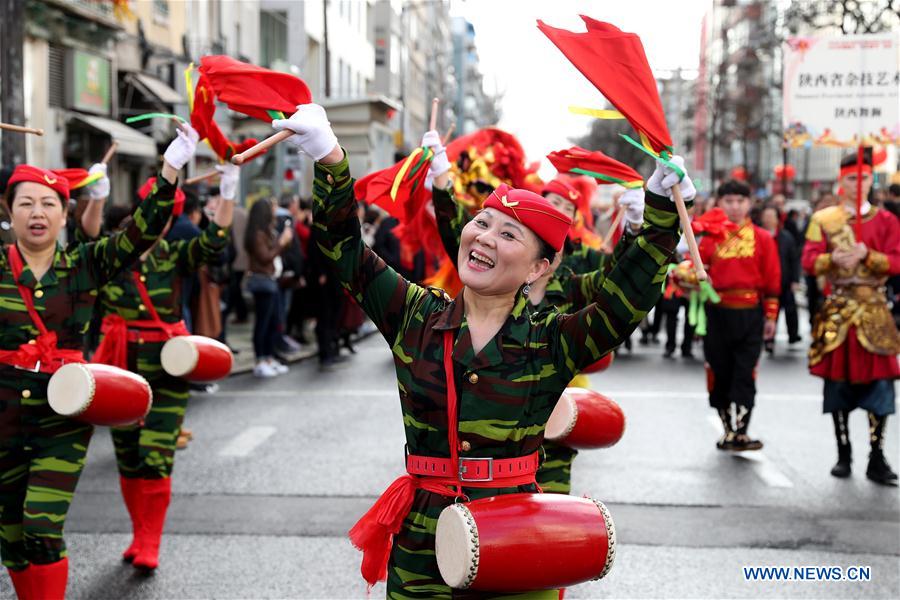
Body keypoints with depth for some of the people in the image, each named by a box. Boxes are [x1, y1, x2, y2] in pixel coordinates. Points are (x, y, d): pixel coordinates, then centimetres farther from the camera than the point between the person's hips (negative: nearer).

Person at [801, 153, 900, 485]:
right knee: (837, 380, 5)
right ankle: (843, 454, 17)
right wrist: (834, 259, -21)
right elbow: (809, 261, -2)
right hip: (837, 310, 1)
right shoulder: (823, 219, 7)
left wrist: (867, 255, -19)